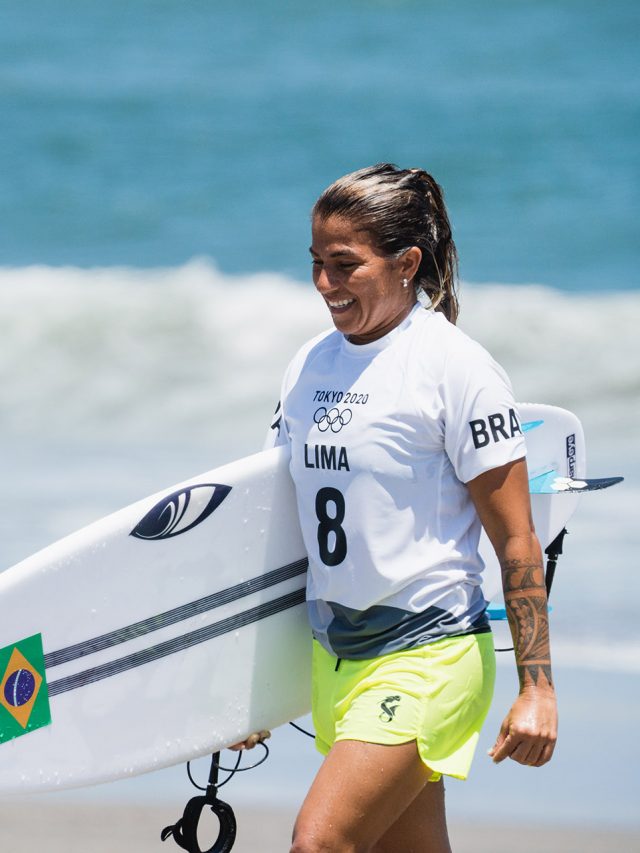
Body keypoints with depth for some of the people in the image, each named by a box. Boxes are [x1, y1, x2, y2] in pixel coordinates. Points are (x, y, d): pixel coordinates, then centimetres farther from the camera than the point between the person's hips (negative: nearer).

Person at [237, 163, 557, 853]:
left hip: (427, 653, -7)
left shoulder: (457, 369, -11)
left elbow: (516, 542, -10)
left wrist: (537, 690, -13)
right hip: (334, 656, 7)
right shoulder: (307, 368, 9)